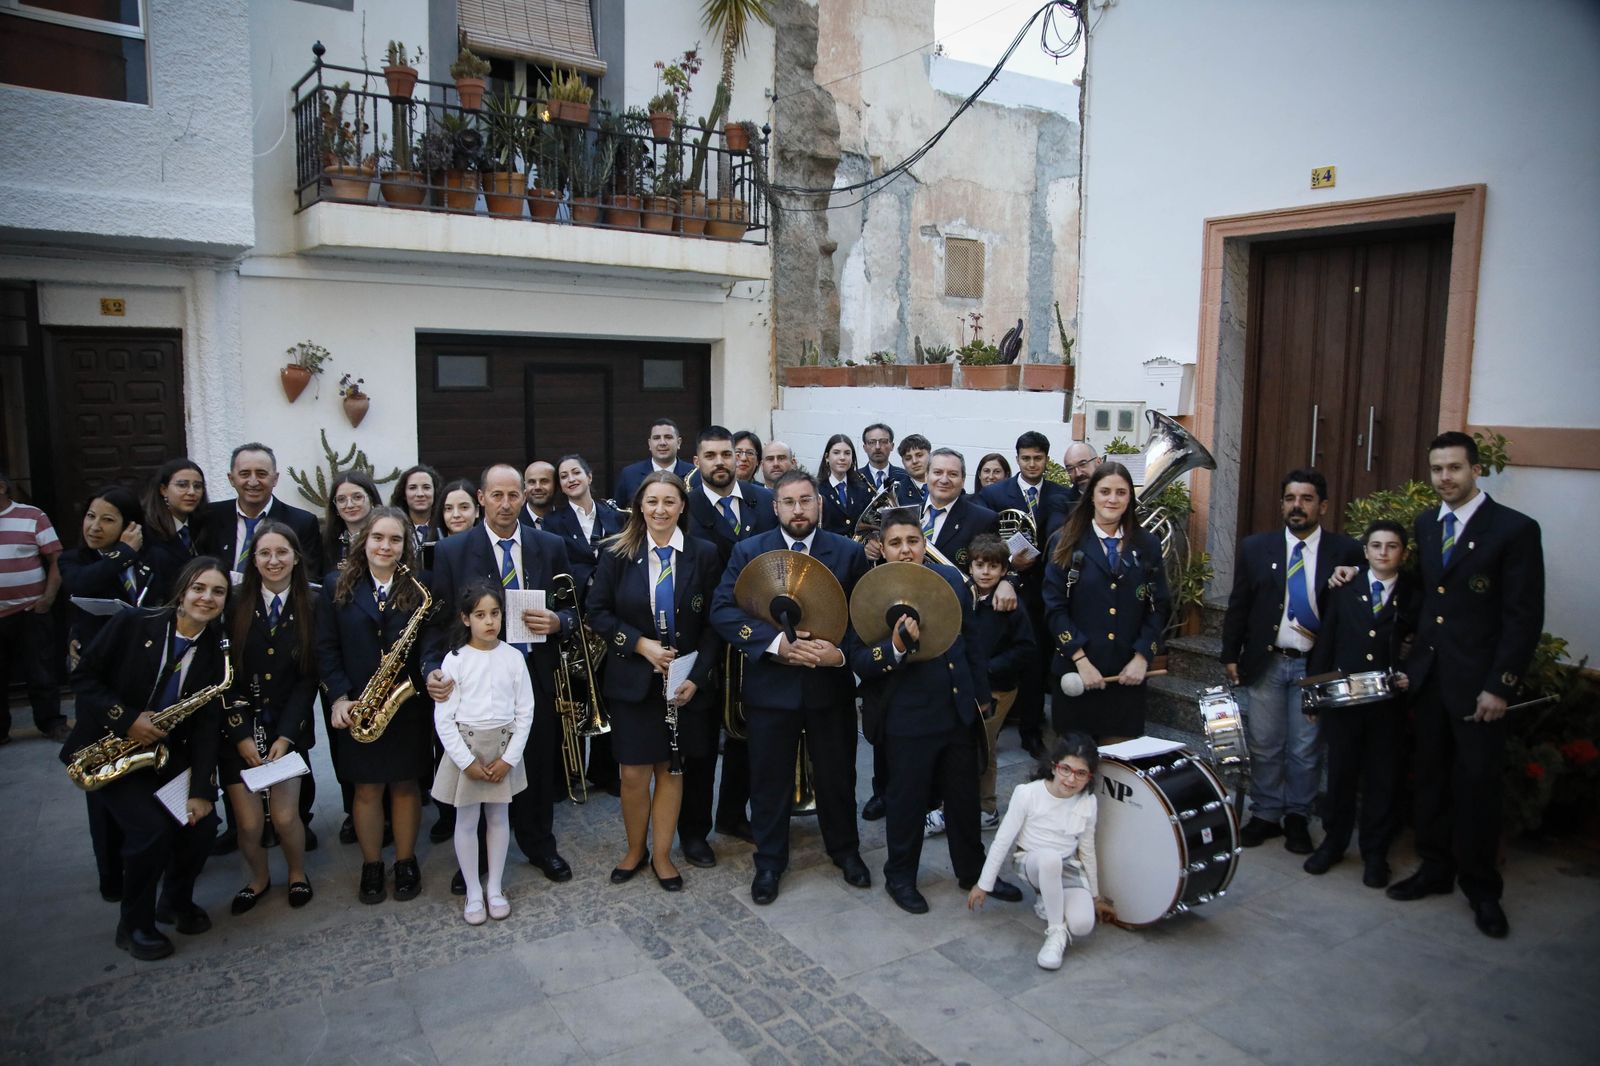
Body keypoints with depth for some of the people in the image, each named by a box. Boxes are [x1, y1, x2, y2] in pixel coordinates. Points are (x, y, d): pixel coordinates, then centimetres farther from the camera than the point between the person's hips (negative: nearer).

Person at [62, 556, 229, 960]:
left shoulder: (217, 650, -5)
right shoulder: (132, 624, -13)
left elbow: (207, 724, -8)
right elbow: (83, 677, -7)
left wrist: (201, 790, -15)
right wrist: (125, 718, -20)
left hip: (170, 754, 3)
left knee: (201, 823, -11)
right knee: (151, 829, -19)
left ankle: (176, 900, 20)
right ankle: (133, 924, 6)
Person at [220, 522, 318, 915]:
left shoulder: (309, 609, 0)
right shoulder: (235, 606, -2)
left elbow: (308, 677, -2)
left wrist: (285, 736, -9)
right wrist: (242, 734, -10)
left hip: (288, 730, 0)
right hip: (238, 732, 0)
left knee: (285, 816, -6)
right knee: (248, 823, -1)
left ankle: (297, 875, 25)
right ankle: (258, 879, 29)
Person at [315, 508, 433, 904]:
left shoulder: (420, 589, 0)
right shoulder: (337, 587, 1)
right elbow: (326, 648, -1)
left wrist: (431, 674, -19)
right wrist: (339, 697, -11)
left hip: (408, 705, 0)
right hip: (358, 708, 0)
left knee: (405, 783, 10)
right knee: (367, 788, 9)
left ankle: (406, 862, 26)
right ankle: (371, 866, 26)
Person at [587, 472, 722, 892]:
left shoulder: (704, 555, -3)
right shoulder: (617, 553, -3)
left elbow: (714, 622, -1)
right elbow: (598, 612, -1)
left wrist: (696, 676, -10)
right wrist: (640, 644, -14)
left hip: (685, 683, 0)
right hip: (633, 681, 0)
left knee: (672, 770, 9)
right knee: (634, 774, 5)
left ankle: (662, 854, 26)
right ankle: (635, 850, 28)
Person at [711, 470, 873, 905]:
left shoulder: (849, 553, -1)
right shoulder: (748, 552, -2)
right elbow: (722, 610, -11)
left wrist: (843, 652, -20)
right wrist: (776, 643, -22)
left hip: (831, 684, 1)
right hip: (771, 685, 0)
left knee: (837, 775, 15)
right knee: (770, 779, 10)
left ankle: (845, 851, 37)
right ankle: (769, 862, 29)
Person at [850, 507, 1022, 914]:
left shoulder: (951, 578, 1)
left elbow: (971, 639, 11)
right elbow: (860, 663, -16)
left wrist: (981, 693, 14)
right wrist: (895, 647, -34)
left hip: (959, 710, 5)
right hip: (907, 718, -4)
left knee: (964, 797, 17)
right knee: (908, 801, 10)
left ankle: (973, 872, 37)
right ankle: (900, 877, 32)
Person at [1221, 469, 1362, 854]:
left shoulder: (1345, 551, -3)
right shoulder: (1256, 547, 2)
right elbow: (1238, 606, 5)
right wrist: (1230, 655, 3)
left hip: (1315, 666, -1)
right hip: (1264, 662, 2)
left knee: (1305, 749, 6)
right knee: (1264, 745, 8)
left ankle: (1297, 818, 22)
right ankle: (1265, 815, 23)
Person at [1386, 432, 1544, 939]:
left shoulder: (1515, 529, -8)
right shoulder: (1425, 525, 10)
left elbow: (1525, 617, -10)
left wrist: (1499, 686, -13)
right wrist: (1409, 660, 3)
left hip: (1478, 682, -5)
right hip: (1426, 675, 5)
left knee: (1477, 784, 2)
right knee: (1431, 778, 12)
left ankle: (1481, 887, 18)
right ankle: (1435, 869, 26)